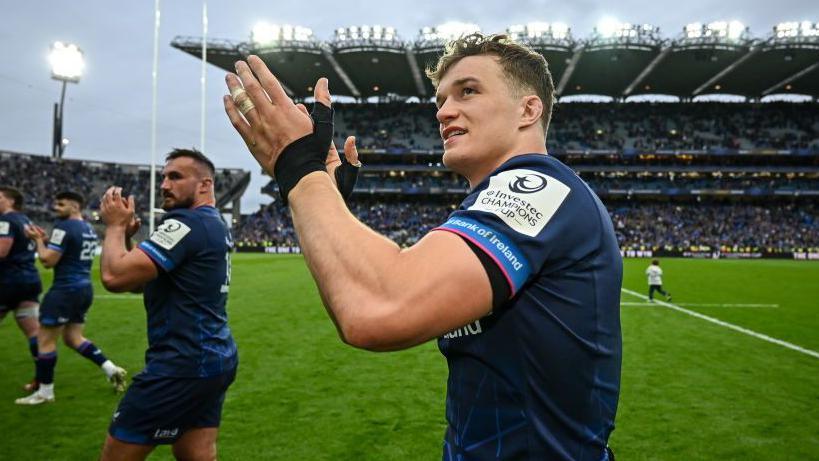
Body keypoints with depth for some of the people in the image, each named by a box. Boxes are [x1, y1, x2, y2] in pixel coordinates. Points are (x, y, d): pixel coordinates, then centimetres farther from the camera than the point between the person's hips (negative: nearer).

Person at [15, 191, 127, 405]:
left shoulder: (64, 227, -14)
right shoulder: (89, 229, 13)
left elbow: (48, 261, -16)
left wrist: (39, 240, -2)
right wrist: (47, 240, 15)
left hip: (66, 290, -9)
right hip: (84, 289, 9)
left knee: (45, 340, 3)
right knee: (73, 338, 18)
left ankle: (45, 392, 11)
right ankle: (111, 369, 10)